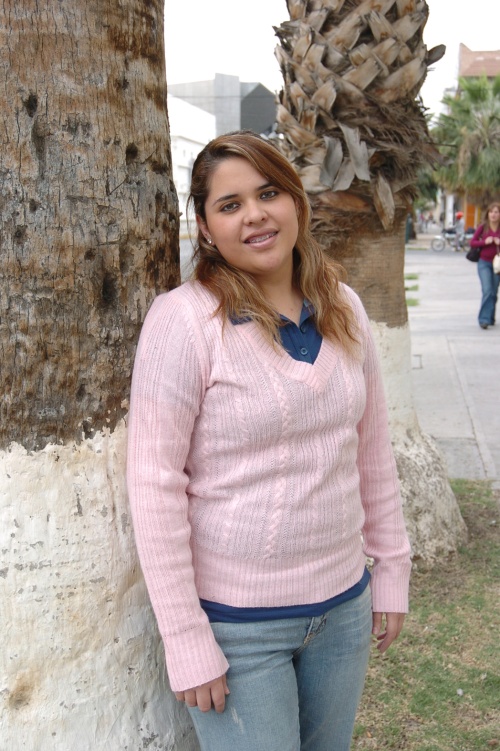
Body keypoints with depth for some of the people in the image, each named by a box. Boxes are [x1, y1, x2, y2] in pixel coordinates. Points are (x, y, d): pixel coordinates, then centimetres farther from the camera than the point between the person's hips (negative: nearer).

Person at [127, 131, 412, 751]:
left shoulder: (343, 309, 0)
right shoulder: (183, 320, -16)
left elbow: (372, 449, 8)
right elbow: (155, 485, -16)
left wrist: (392, 571, 9)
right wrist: (186, 639, -15)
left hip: (343, 605, 5)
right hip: (237, 622, -5)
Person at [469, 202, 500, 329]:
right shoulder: (483, 227, -3)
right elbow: (472, 243, -1)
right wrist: (485, 242, -16)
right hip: (484, 263, -2)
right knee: (487, 290, -14)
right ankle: (484, 319, -12)